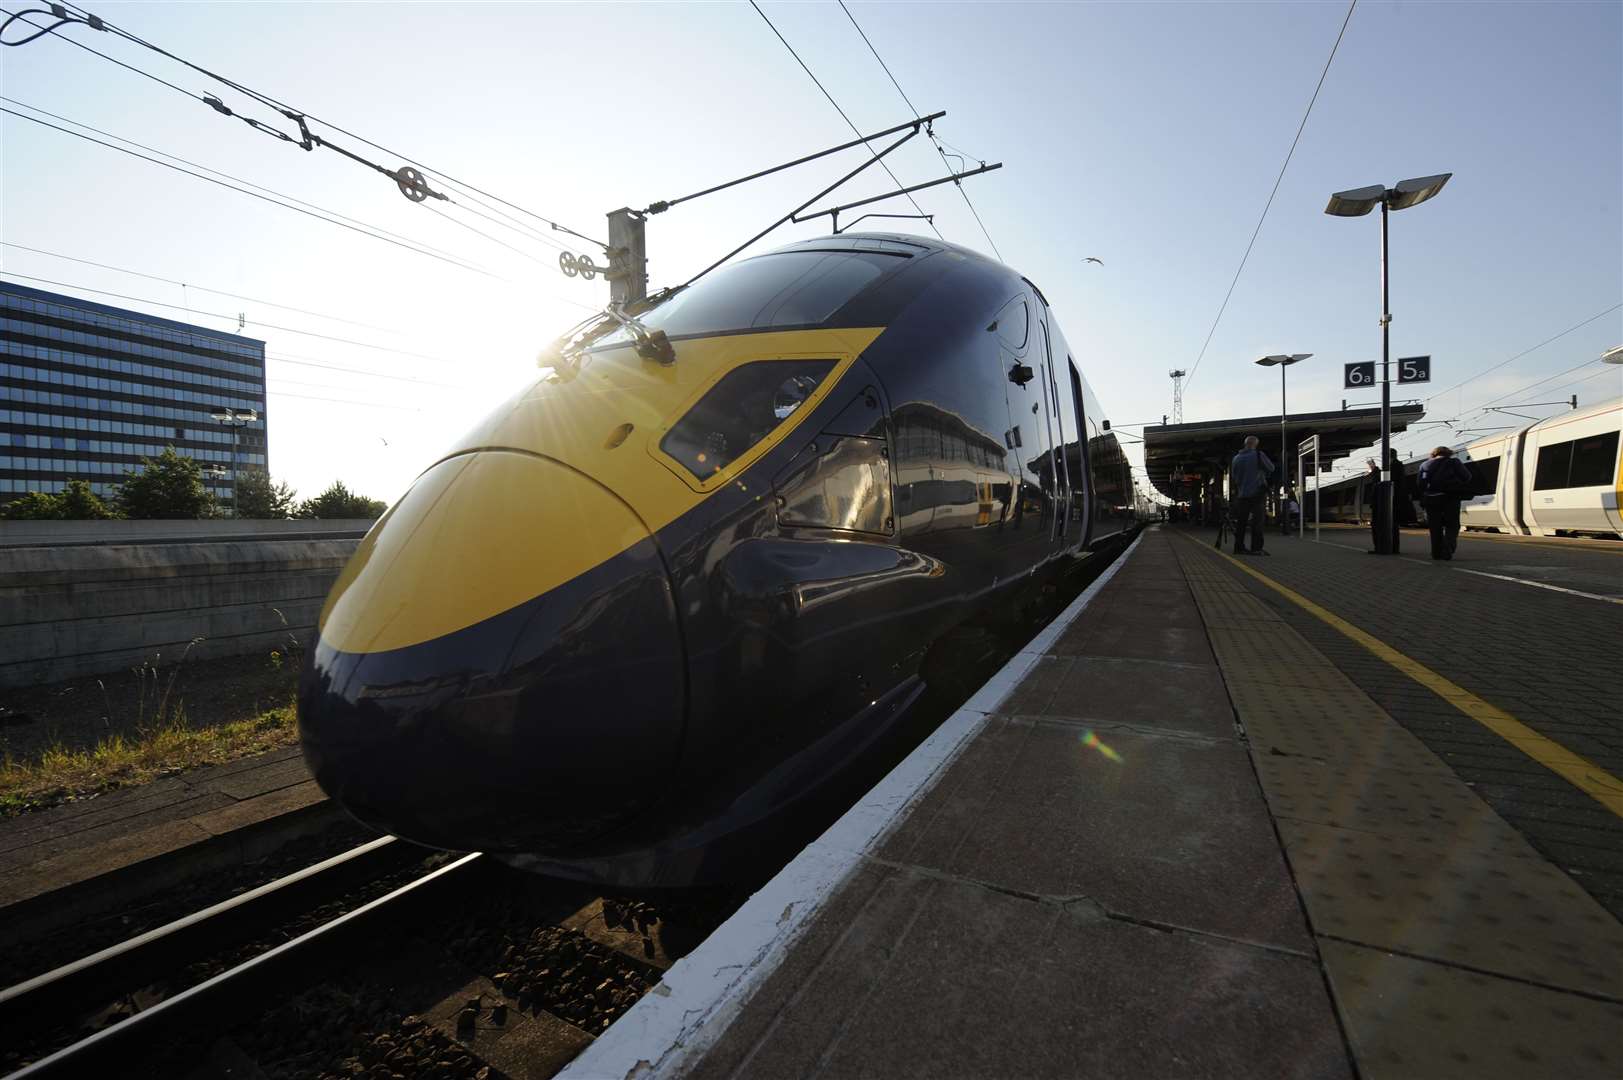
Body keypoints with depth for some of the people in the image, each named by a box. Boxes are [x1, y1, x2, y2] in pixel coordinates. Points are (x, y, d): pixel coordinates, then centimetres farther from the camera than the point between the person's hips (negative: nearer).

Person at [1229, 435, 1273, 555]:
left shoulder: (1236, 458, 6)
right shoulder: (1258, 455, -7)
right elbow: (1271, 468, 3)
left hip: (1241, 494, 4)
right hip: (1256, 492, -4)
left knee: (1240, 522, 8)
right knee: (1257, 521, -4)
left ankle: (1239, 547, 9)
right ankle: (1256, 548, -9)